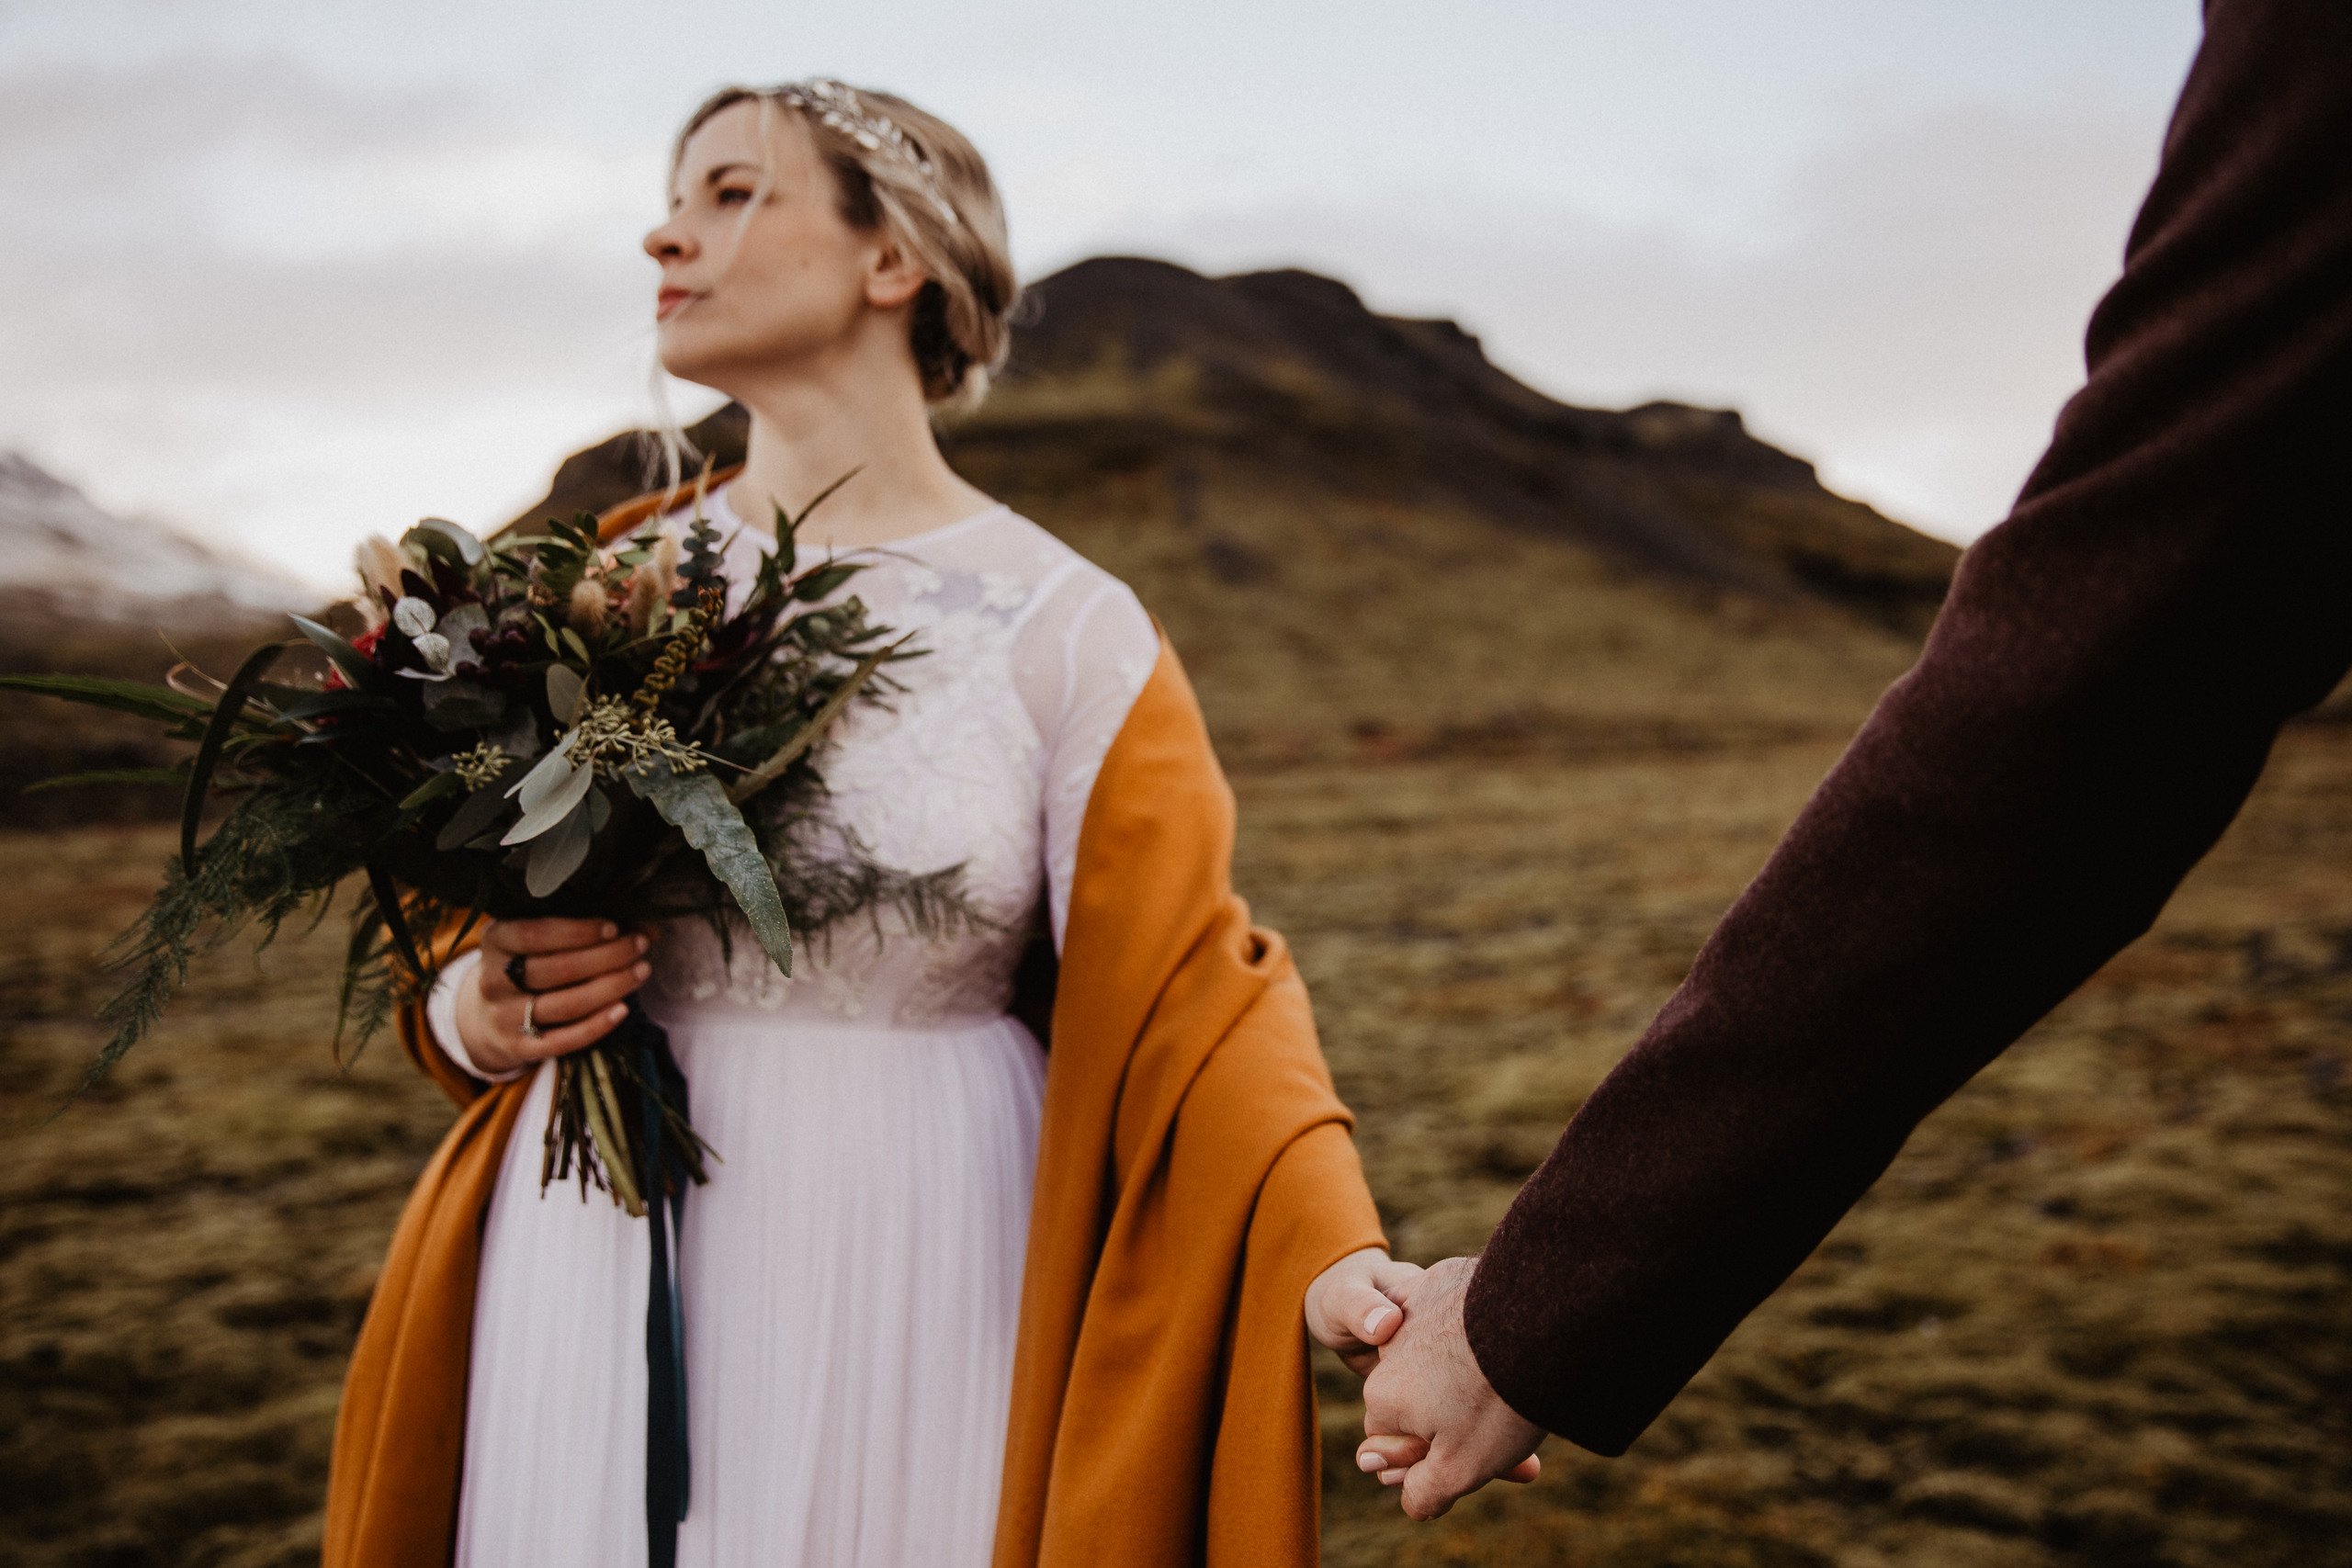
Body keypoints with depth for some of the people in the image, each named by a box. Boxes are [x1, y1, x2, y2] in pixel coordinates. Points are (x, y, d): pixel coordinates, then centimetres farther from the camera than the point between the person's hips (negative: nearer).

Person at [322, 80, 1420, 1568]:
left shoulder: (1062, 632, -6)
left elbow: (1190, 988, -12)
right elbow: (465, 934, 14)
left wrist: (1334, 1252, -28)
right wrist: (484, 1013, -9)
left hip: (907, 1284, -3)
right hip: (599, 1272, 4)